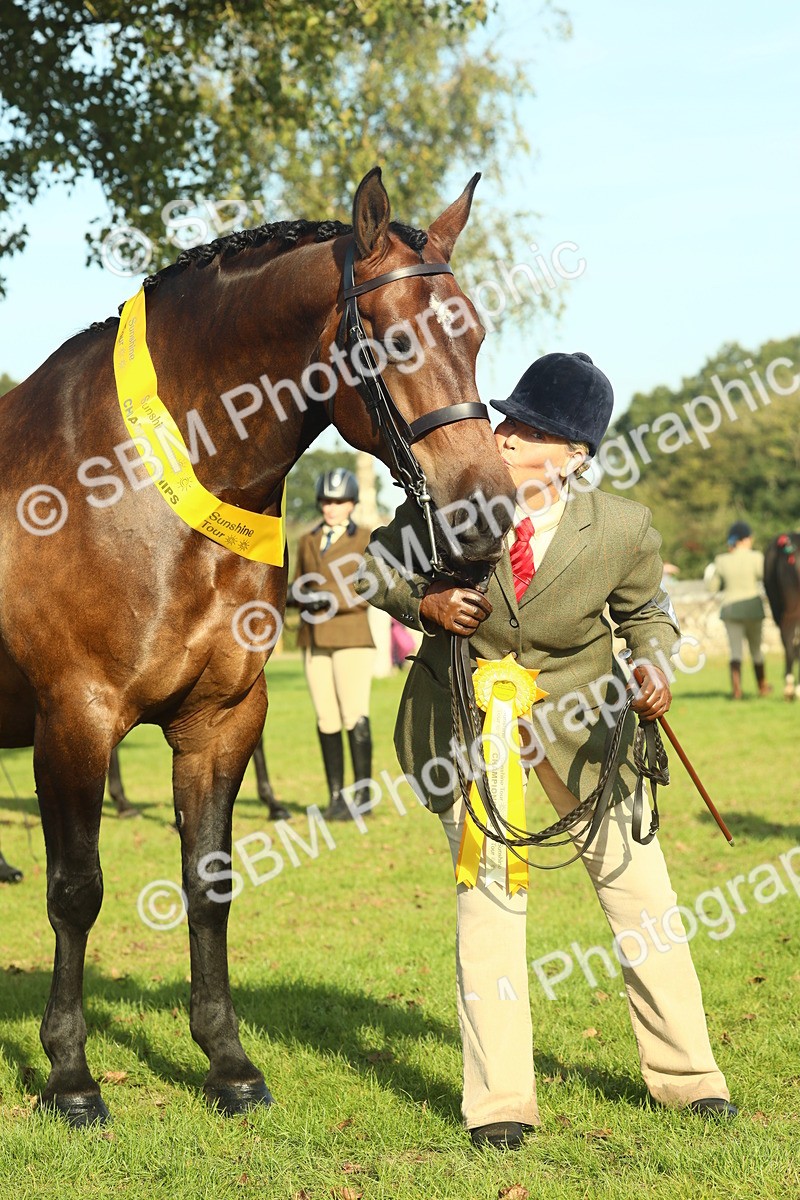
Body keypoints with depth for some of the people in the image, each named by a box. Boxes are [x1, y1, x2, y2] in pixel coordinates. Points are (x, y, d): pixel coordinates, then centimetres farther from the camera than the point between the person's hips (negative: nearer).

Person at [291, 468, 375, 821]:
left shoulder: (365, 540, 2)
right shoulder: (307, 542, 16)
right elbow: (299, 590, 18)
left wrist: (329, 600, -17)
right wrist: (294, 597, -5)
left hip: (351, 636, -4)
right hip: (314, 639, 4)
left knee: (355, 716, -12)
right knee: (327, 719, 3)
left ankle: (362, 796, -7)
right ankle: (335, 796, 7)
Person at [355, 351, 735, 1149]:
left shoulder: (621, 529, -18)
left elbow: (646, 610, 2)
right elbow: (375, 567, -1)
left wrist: (653, 662, -19)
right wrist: (423, 603, -20)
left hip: (576, 721, 1)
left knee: (637, 887, 8)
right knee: (488, 890, -7)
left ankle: (684, 1072, 27)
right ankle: (500, 1100, 4)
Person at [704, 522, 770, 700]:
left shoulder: (722, 561, -2)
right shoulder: (755, 558, -9)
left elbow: (712, 586, 6)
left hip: (730, 608, 1)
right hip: (753, 607, -1)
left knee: (735, 650, 1)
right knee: (756, 648, 17)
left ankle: (736, 688, -18)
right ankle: (762, 686, 33)